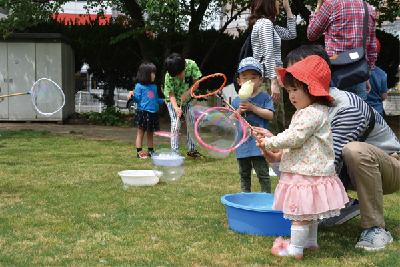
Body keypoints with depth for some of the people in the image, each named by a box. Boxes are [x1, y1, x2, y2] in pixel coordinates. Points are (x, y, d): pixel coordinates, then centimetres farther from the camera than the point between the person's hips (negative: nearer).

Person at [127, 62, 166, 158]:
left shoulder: (154, 87, 14)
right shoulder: (139, 86, -5)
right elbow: (138, 99, -8)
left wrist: (163, 101, 9)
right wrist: (132, 95, -26)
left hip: (152, 113, 6)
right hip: (142, 112, -6)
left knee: (150, 133, 13)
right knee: (140, 133, 1)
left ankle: (151, 151, 21)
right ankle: (139, 151, 5)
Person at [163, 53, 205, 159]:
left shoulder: (191, 65, -26)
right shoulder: (169, 76, -32)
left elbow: (195, 83, -15)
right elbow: (171, 94, -25)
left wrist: (187, 93, -30)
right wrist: (176, 108, -41)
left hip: (186, 99, 4)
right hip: (173, 100, -4)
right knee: (175, 124, -16)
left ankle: (192, 150, 16)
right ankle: (175, 152, -10)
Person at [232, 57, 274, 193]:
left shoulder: (264, 98, 0)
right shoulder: (237, 101, 8)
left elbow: (270, 115, -12)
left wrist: (252, 108, -18)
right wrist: (239, 111, -11)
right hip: (242, 144, 4)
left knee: (263, 173, -1)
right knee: (244, 174, 15)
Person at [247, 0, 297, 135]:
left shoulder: (269, 24, 19)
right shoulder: (265, 23, -10)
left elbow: (291, 34, 27)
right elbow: (268, 55, -18)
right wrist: (274, 82, -23)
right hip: (267, 81, -10)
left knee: (279, 125, 11)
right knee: (271, 126, -11)